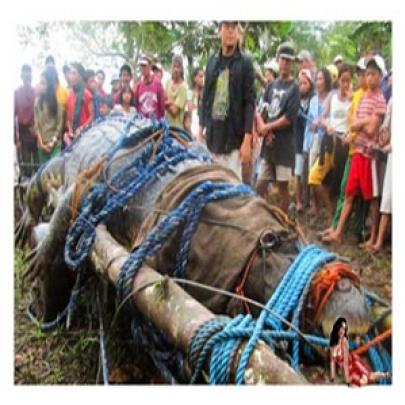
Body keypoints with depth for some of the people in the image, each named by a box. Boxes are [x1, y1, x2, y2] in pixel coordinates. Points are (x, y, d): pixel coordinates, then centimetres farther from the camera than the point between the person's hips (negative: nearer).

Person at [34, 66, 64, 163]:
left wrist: (53, 142, -8)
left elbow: (60, 124, -1)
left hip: (55, 144, -3)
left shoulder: (57, 101, -3)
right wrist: (41, 143, -5)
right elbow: (36, 124, 3)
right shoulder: (38, 101, 5)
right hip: (42, 144, 3)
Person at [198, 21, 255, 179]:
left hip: (235, 135, -4)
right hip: (213, 133, 4)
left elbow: (249, 103, -6)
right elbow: (205, 97, 14)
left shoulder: (245, 62, -2)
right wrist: (200, 129, 10)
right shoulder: (212, 61, 10)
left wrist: (247, 139, -13)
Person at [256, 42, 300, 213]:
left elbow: (289, 119, -14)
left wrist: (266, 127, -6)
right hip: (268, 143, 6)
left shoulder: (294, 87, -5)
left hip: (284, 144, -6)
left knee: (283, 186, 2)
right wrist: (264, 130, -8)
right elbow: (260, 111, 9)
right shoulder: (272, 85, 12)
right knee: (260, 187, 8)